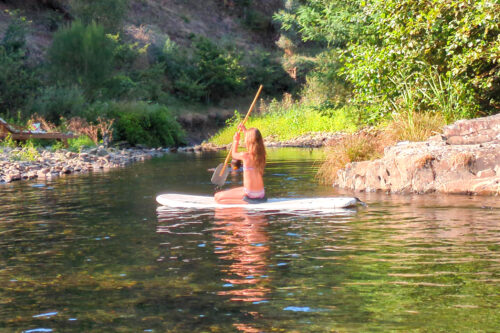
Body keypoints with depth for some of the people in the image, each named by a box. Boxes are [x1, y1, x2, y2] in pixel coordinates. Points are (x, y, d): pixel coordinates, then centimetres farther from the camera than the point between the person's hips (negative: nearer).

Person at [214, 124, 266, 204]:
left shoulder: (245, 155, -20)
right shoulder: (261, 154, -2)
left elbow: (234, 154, 6)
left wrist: (236, 140, 19)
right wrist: (245, 130, 30)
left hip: (250, 195, -8)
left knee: (217, 197, -6)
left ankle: (245, 202, -14)